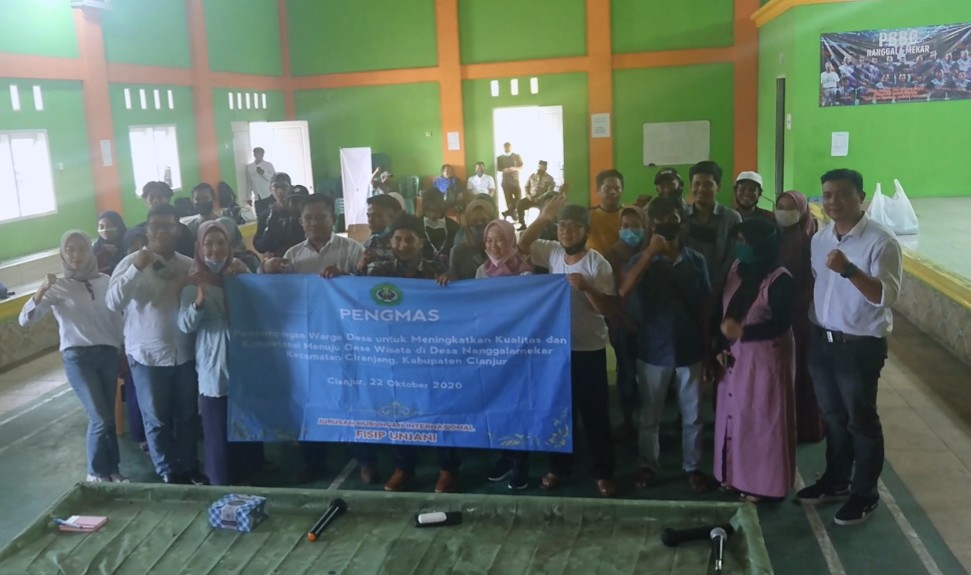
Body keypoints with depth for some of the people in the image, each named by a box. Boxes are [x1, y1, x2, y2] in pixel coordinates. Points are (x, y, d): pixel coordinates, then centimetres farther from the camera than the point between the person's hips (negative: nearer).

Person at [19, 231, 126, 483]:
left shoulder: (104, 281, 5)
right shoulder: (58, 286, -3)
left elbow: (116, 317, 12)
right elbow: (25, 319, -12)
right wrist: (42, 290, -25)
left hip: (107, 353, 3)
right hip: (77, 356, -3)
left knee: (108, 417, 8)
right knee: (100, 419, -7)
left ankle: (112, 469, 23)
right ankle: (96, 472, 13)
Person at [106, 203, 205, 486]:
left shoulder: (189, 265, 4)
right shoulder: (132, 262, -5)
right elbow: (113, 302, -19)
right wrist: (136, 269, -28)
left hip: (184, 352, 3)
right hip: (147, 355, -3)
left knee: (187, 415, 13)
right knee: (157, 419, 8)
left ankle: (189, 467, 31)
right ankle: (168, 473, 24)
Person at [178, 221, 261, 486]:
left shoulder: (241, 271, 6)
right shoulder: (194, 282, -3)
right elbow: (185, 325, -10)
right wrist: (198, 303, -30)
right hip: (213, 365, -3)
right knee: (218, 426, -1)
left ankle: (252, 471, 29)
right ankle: (222, 480, 12)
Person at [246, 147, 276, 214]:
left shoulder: (269, 165, 4)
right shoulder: (248, 167, 10)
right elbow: (248, 183, 11)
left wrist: (264, 173, -15)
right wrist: (248, 197, 8)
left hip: (269, 196, -2)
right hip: (257, 198, 2)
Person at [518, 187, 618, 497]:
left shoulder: (597, 263, -11)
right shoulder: (552, 253, 4)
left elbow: (610, 308, -13)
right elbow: (522, 245, 1)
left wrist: (586, 287, -29)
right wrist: (544, 217, -9)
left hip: (589, 349, -4)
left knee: (595, 413, 5)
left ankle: (603, 472, 18)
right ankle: (559, 467, 29)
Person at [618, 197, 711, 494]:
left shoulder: (696, 261, 0)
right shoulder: (642, 260, -4)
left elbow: (705, 307, 4)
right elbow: (624, 292, -24)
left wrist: (708, 350, 3)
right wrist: (651, 251, -26)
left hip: (689, 350, 1)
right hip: (653, 351, -1)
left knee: (692, 416, 11)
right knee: (650, 416, 11)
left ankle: (693, 467, 26)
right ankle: (647, 465, 27)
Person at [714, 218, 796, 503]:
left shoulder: (780, 280, -18)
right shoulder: (736, 268, 4)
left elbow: (781, 324, -21)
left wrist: (742, 332, -32)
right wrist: (721, 347, 3)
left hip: (765, 357, -7)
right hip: (735, 354, 7)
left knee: (762, 417, 3)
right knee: (733, 413, 15)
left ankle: (763, 483, 17)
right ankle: (736, 474, 31)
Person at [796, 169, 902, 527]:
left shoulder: (881, 241, -17)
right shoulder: (819, 238, 5)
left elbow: (887, 296, -25)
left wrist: (849, 270, -37)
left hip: (861, 346, -6)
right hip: (821, 340, 6)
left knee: (861, 421, 7)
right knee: (832, 416, 19)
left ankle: (864, 494, 24)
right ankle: (835, 480, 36)